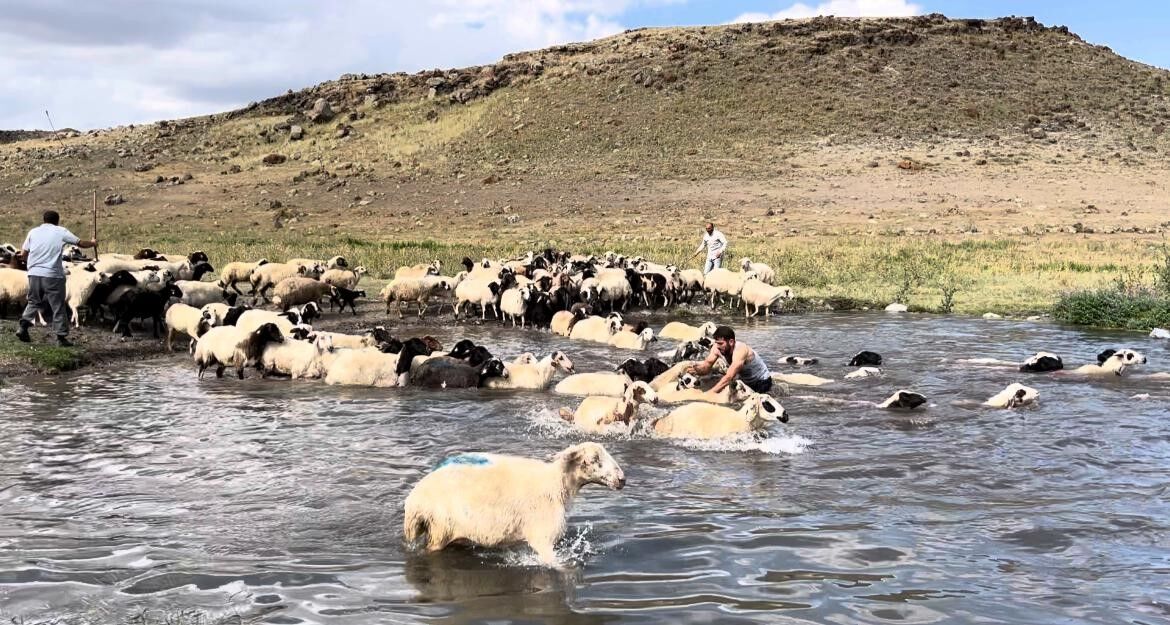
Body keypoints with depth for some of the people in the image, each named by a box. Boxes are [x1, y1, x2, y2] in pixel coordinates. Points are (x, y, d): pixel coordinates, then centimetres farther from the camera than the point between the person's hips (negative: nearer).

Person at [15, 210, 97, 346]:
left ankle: (23, 327, 3)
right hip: (53, 275, -4)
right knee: (58, 307, 4)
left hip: (34, 274, 4)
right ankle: (61, 337, 5)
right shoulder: (61, 232, 0)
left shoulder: (33, 232, 8)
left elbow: (24, 254, 10)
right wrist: (92, 243, 28)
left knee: (33, 302, 20)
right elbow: (81, 243, 7)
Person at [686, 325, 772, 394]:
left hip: (762, 382, -6)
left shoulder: (740, 350, -37)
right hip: (744, 380, 6)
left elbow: (729, 377, -47)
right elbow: (706, 366, -20)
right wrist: (697, 370, -46)